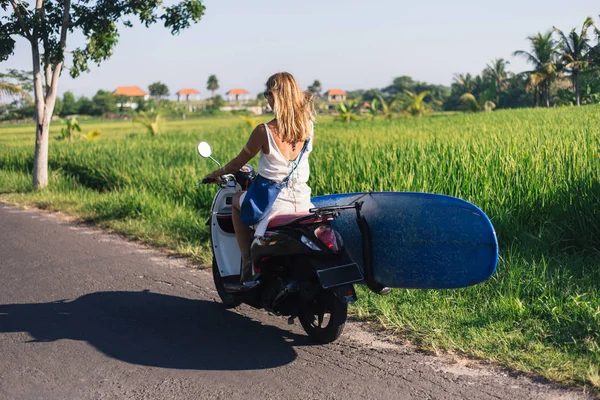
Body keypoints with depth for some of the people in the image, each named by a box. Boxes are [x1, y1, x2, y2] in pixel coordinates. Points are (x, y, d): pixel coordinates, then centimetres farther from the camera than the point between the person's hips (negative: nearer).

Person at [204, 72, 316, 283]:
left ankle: (247, 260, 18)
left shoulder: (264, 131, -14)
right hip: (302, 203, 4)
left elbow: (239, 162, 0)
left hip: (274, 205, -4)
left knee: (237, 200, 27)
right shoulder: (308, 127, -1)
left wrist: (216, 174, 20)